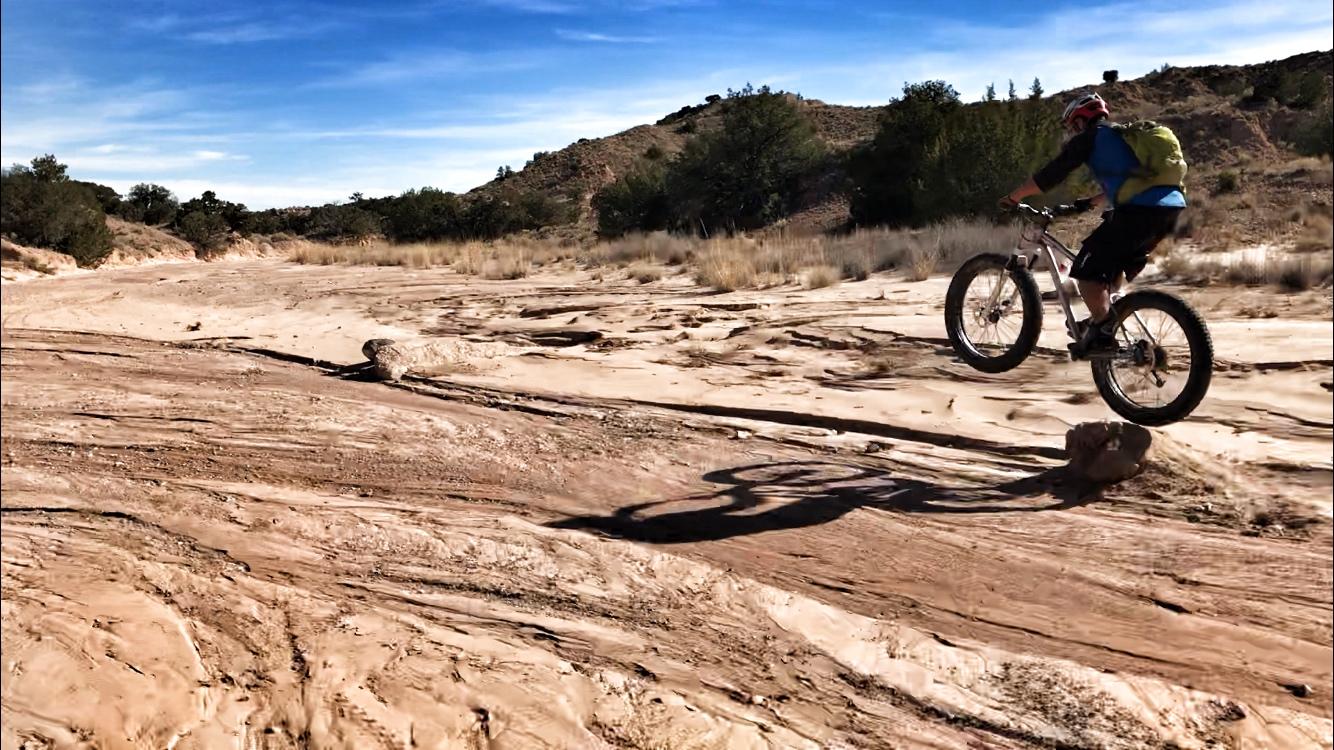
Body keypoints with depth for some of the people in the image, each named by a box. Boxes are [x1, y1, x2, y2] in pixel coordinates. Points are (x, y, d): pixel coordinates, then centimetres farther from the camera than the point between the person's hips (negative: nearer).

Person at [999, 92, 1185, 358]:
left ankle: (1102, 335, -7)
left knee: (1087, 270, -1)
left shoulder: (1089, 137, 7)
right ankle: (1104, 317, 31)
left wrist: (1012, 198, 12)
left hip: (1138, 210, -9)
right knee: (1113, 263, 27)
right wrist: (1090, 202, 51)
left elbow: (1050, 175, 3)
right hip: (1170, 208, 9)